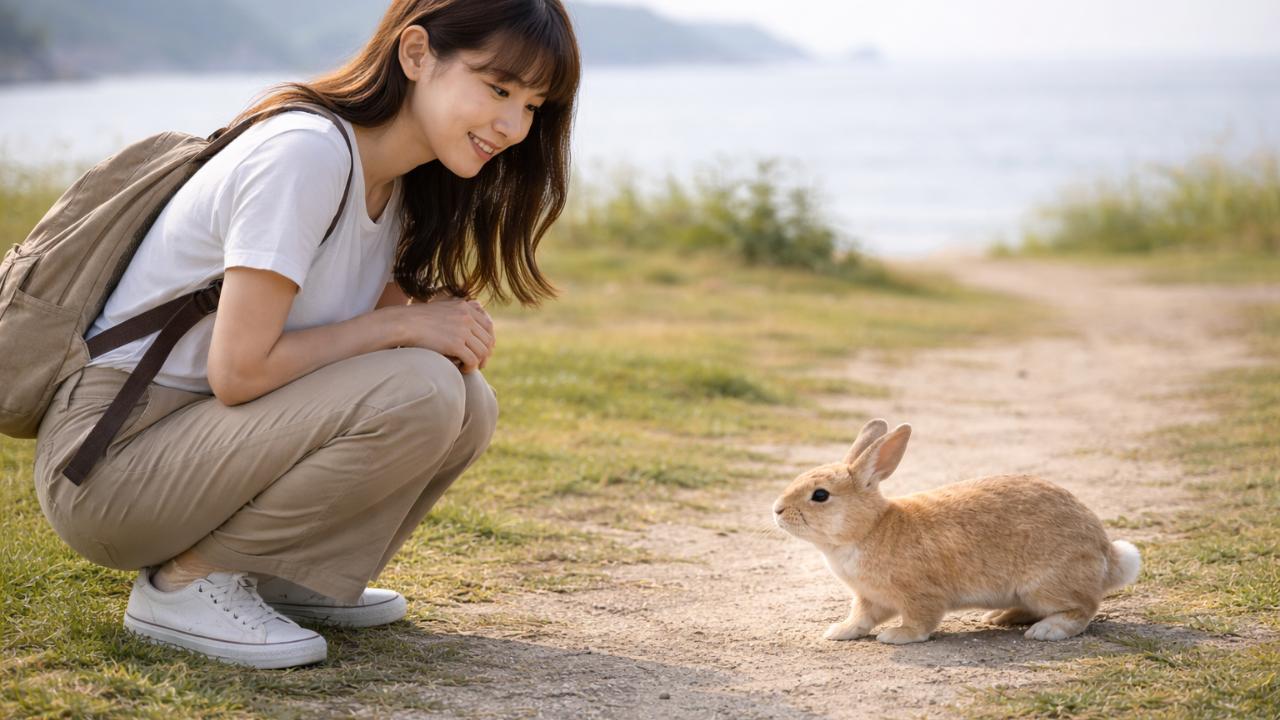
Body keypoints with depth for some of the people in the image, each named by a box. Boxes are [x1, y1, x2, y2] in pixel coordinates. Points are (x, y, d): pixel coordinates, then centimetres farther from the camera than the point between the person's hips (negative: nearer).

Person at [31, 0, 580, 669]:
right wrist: (399, 324, -16)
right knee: (418, 392, -25)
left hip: (205, 431, 9)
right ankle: (184, 583, -11)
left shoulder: (394, 184, 7)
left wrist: (449, 326, -12)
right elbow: (239, 370, -23)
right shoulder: (305, 152, -22)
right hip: (105, 459, -9)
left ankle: (279, 575, 5)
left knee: (467, 404, -4)